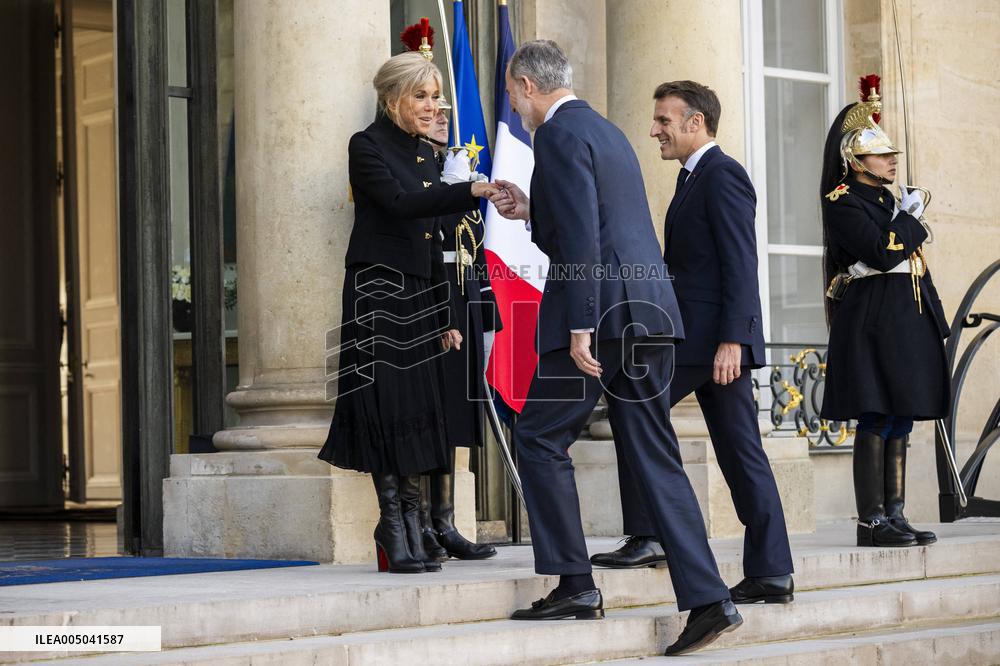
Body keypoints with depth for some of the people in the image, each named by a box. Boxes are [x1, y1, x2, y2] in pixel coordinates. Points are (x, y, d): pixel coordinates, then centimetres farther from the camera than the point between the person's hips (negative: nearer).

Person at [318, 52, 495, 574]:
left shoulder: (425, 154, 16)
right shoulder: (368, 147, -6)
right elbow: (399, 203, -23)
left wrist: (445, 316, 16)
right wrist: (470, 192, -32)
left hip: (418, 297, 7)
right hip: (378, 292, -7)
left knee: (416, 413, 5)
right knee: (389, 409, -7)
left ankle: (410, 538, 8)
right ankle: (396, 539, -5)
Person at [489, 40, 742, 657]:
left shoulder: (560, 133, -7)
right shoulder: (607, 132, 22)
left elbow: (582, 238, -17)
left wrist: (581, 328, -21)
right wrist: (531, 212, 29)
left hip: (602, 310, -9)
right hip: (648, 313, 9)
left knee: (540, 439, 3)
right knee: (655, 457, 7)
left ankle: (576, 586, 2)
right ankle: (708, 600, 2)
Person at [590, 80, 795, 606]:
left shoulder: (723, 175, -10)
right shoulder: (694, 176, 20)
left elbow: (740, 264, -18)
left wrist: (730, 340, -23)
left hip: (711, 334, -10)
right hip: (703, 337, 10)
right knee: (741, 453, 6)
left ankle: (645, 538, -3)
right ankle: (770, 574, 6)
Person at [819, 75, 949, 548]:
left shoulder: (890, 200, 20)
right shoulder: (842, 202, -7)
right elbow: (882, 253, -20)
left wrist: (934, 319, 17)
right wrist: (912, 220, -5)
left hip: (907, 321, 9)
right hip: (872, 321, -9)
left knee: (900, 421, 7)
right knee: (877, 421, -10)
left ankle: (894, 516, 9)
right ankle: (871, 522, -9)